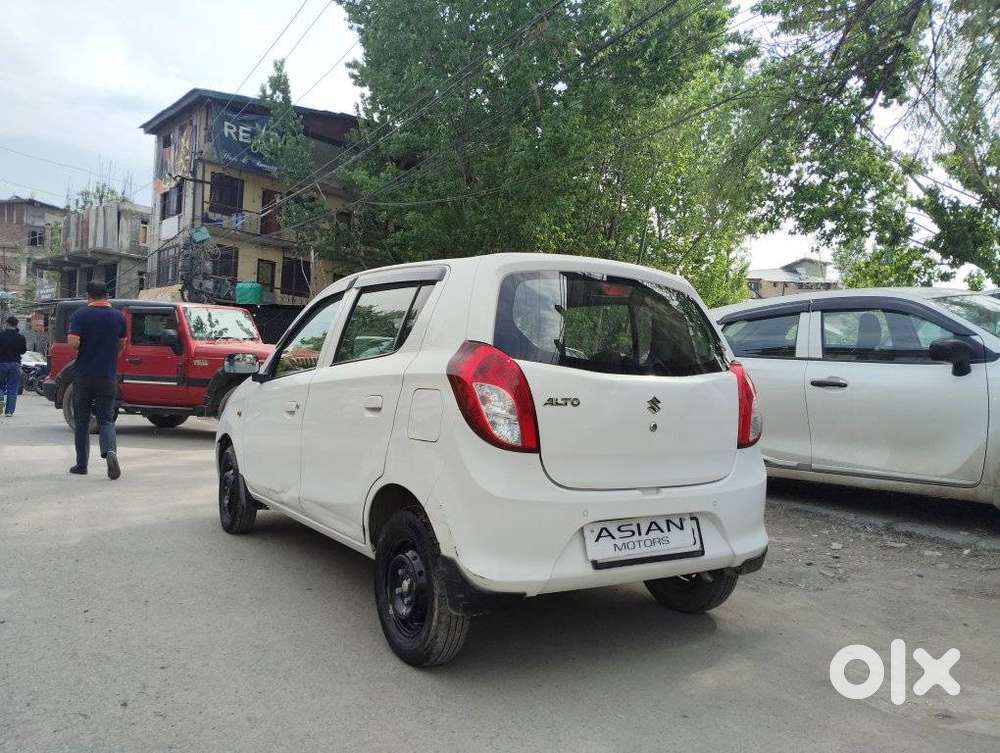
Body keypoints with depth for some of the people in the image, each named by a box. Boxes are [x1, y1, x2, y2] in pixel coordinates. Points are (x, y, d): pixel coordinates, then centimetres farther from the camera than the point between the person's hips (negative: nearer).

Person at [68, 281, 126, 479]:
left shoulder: (80, 315, -5)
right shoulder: (118, 316, 3)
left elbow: (73, 342, -16)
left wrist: (84, 348, 7)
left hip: (83, 374, -1)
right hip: (108, 376, 1)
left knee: (81, 421, 11)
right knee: (106, 419, 5)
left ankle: (81, 464, 16)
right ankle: (110, 451, -22)